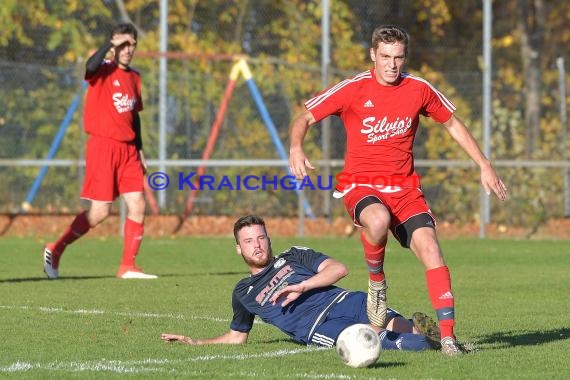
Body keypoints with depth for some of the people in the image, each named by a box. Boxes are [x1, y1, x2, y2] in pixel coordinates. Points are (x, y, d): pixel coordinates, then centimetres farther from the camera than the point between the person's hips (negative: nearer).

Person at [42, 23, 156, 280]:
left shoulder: (134, 77, 14)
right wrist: (111, 44, -27)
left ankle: (128, 266, 4)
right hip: (102, 145, -7)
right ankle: (55, 250, 8)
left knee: (137, 205, -3)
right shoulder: (103, 71, -6)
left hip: (127, 148, 7)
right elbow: (90, 67, -32)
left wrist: (140, 150, 20)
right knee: (100, 211, -8)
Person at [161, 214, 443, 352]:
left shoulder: (294, 256, 23)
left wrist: (302, 287, -6)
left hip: (347, 302, 3)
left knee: (402, 329, -31)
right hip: (319, 328, -3)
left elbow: (338, 269, 9)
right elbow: (237, 337, 38)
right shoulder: (243, 293, 26)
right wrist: (195, 342, 28)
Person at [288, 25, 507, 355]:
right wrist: (296, 148, -23)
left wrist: (485, 166, 13)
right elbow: (304, 119, -1)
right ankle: (376, 281, -6)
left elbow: (453, 123, 17)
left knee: (430, 248, -19)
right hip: (360, 185, -3)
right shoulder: (353, 89, -6)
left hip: (404, 187, 3)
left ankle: (448, 336, -16)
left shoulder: (419, 89, 2)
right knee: (378, 220, -38)